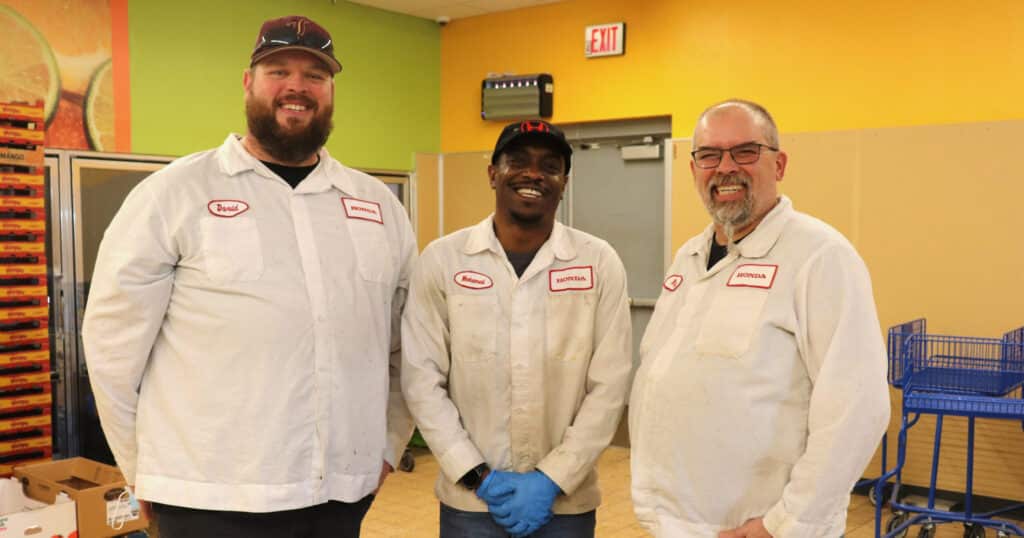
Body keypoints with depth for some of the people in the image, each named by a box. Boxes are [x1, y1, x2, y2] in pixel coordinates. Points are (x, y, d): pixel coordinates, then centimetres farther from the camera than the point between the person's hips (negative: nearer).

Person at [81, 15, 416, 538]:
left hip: (345, 493, 4)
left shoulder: (379, 202, 9)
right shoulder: (176, 191, -5)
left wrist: (387, 445, 10)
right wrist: (149, 472, 1)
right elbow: (114, 343, -3)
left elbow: (407, 347, 15)